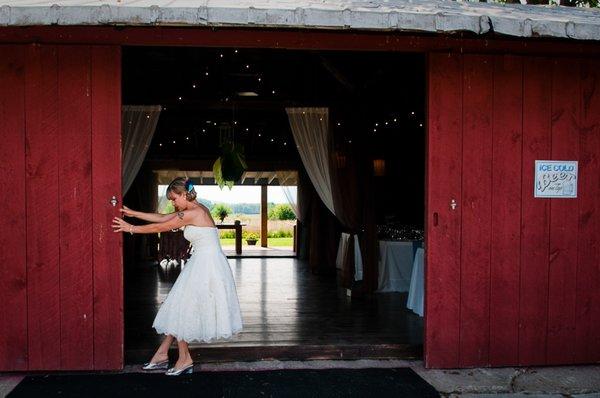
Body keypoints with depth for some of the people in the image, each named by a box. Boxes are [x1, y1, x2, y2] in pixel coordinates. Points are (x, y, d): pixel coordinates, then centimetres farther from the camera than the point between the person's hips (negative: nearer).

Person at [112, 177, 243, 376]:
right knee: (181, 308, 13)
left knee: (181, 309, -1)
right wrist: (133, 213, 18)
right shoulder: (195, 210, 12)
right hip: (201, 264, 10)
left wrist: (131, 228, -2)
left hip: (206, 266, -10)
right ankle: (162, 354, 21)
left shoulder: (193, 213, -17)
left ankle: (185, 359, 11)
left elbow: (161, 227, -12)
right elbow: (162, 218, 18)